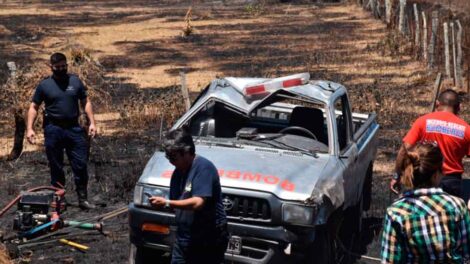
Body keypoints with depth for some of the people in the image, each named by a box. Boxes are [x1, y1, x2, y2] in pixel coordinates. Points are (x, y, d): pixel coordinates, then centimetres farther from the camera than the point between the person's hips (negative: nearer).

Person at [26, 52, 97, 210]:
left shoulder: (75, 82, 8)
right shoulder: (44, 85, 3)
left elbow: (85, 102, 10)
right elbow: (34, 107, 3)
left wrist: (92, 123, 0)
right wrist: (30, 128, -7)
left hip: (74, 128, 1)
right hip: (53, 130, -1)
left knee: (80, 165, -1)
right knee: (56, 167, 7)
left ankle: (83, 199, 6)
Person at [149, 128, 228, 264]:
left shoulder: (203, 167, -17)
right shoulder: (178, 171, 10)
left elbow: (198, 203, -26)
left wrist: (166, 203, -26)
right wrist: (161, 204, -3)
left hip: (209, 240, -8)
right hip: (185, 238, 8)